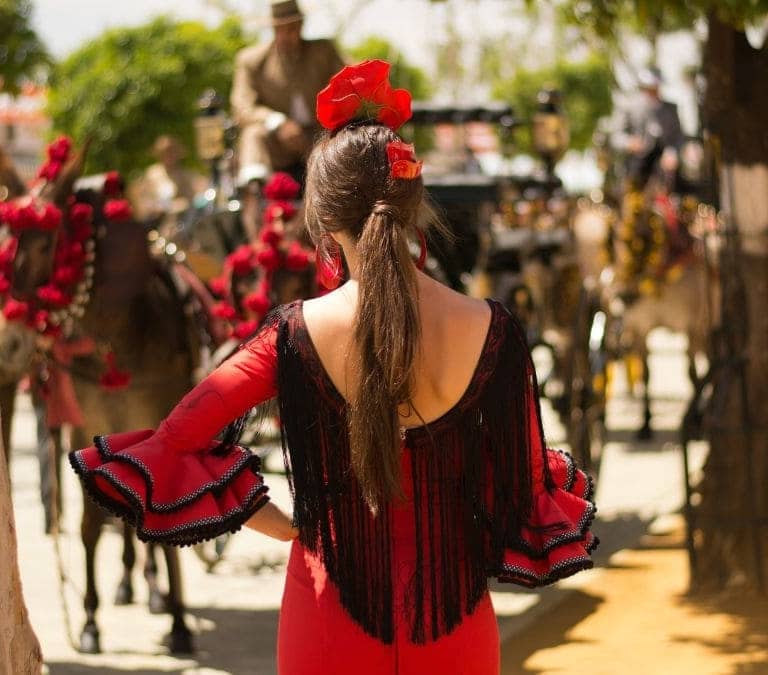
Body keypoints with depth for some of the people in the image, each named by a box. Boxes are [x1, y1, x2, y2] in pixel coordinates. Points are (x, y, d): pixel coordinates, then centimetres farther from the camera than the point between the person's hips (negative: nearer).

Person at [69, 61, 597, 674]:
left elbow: (167, 448, -12)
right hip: (453, 610, 1)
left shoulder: (295, 335, -12)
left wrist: (283, 526, -3)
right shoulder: (491, 331, -10)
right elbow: (526, 488, -3)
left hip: (333, 616, 0)